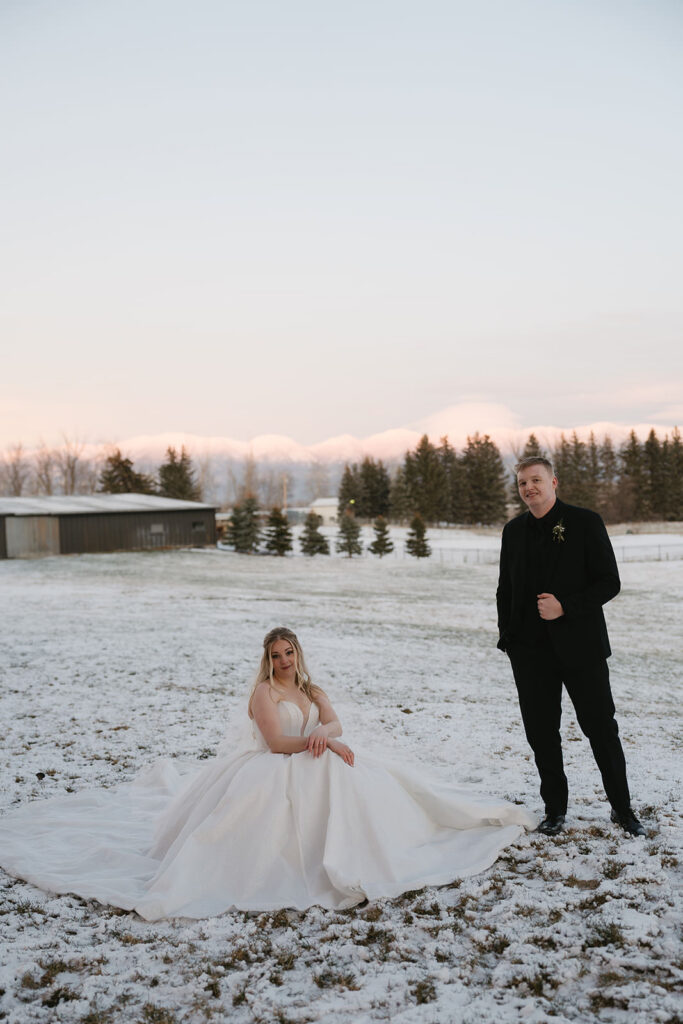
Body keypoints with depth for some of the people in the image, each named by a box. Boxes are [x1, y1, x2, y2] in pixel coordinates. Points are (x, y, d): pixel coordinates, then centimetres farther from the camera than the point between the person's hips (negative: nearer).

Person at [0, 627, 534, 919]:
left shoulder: (314, 691, 14)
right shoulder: (265, 693, -6)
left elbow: (335, 723, -5)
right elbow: (276, 741, -19)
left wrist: (324, 734, -28)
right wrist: (321, 742, -24)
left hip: (308, 770, 8)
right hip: (266, 772, -7)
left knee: (354, 775, -11)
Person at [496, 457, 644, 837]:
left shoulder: (585, 522, -4)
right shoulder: (514, 530, 9)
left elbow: (609, 583, -7)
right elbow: (505, 589, 16)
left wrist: (565, 606, -19)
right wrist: (507, 637, 7)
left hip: (580, 646, -3)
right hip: (531, 650, 4)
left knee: (602, 728, 5)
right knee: (541, 732, 8)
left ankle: (622, 808, 22)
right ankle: (555, 809, 23)